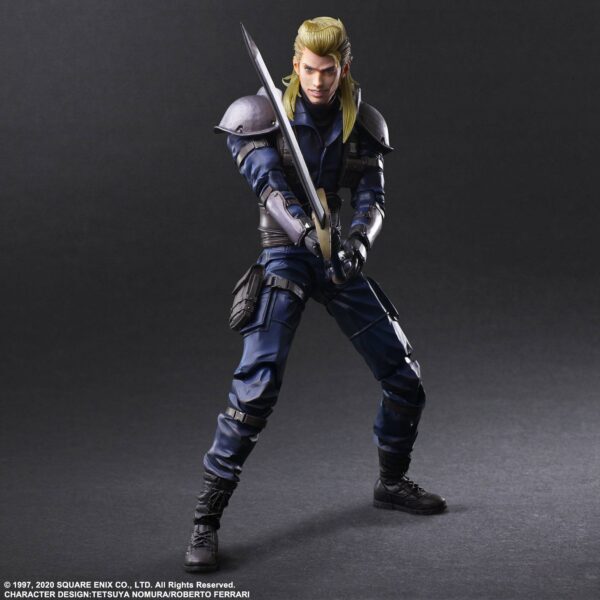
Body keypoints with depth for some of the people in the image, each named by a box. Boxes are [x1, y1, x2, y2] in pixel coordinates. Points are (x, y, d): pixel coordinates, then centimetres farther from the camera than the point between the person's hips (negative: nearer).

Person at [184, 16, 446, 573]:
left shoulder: (363, 123, 2)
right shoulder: (266, 114, -8)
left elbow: (372, 196, -5)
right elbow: (270, 184, -21)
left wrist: (360, 237, -27)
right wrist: (304, 229, -40)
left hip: (342, 259, 4)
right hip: (286, 256, -4)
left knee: (405, 379, 7)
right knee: (256, 387, -19)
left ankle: (391, 483, 32)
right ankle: (206, 520, -12)